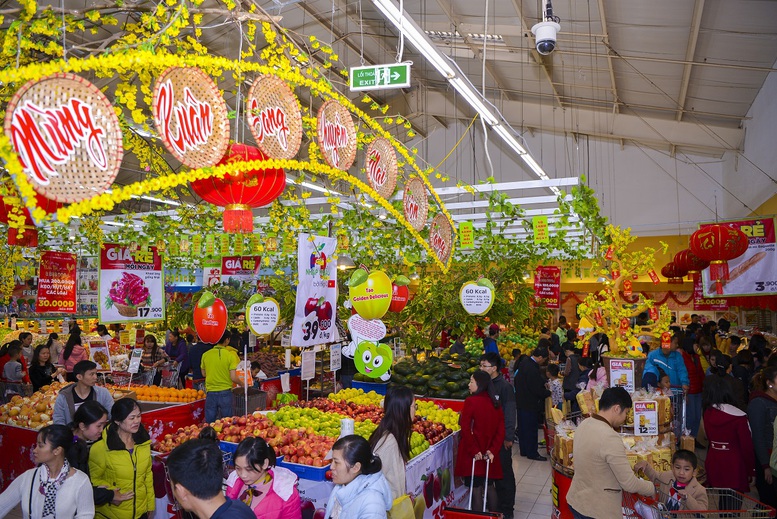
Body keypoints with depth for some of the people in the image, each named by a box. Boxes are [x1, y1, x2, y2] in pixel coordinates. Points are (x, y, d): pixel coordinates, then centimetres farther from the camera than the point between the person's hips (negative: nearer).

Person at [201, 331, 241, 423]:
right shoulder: (230, 355, -11)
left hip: (210, 392, 3)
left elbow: (204, 374, 12)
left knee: (209, 423, 11)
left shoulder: (205, 355, -1)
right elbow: (233, 378, -13)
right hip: (225, 392, -2)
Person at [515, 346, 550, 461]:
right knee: (531, 429, 4)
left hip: (521, 401, 9)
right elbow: (538, 391, -24)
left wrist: (543, 385, 10)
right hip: (530, 404, -9)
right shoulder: (532, 369, -28)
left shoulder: (524, 362, 2)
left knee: (523, 427, 18)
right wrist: (549, 392, -7)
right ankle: (532, 453, 16)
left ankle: (524, 450, 30)